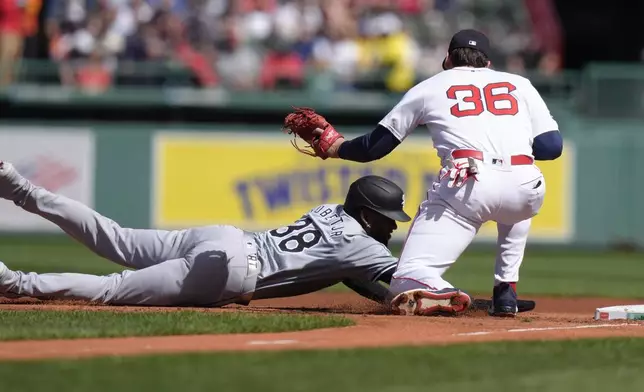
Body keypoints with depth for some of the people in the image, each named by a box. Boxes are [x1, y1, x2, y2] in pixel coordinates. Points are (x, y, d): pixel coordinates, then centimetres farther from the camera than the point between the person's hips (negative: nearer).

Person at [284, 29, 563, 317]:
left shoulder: (429, 87, 22)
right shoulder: (520, 84, 25)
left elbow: (374, 147, 23)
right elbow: (552, 146, 15)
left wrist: (333, 147, 42)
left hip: (467, 186, -3)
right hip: (526, 190, 3)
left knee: (407, 281, 0)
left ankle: (445, 295, -35)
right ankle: (505, 294, 24)